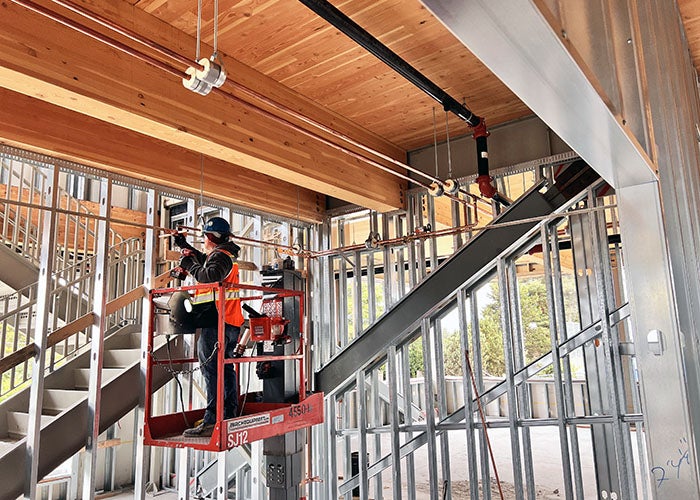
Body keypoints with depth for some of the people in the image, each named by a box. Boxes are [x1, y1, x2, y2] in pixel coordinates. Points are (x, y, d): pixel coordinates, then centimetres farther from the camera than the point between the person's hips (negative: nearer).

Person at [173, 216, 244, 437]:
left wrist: (189, 265, -14)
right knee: (226, 369, 13)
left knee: (212, 370, -10)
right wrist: (186, 246, 43)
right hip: (230, 323, 10)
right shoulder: (225, 254, 22)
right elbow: (206, 262, 40)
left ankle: (212, 421, -11)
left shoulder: (220, 256, -9)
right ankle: (230, 417, 18)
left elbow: (210, 275, -29)